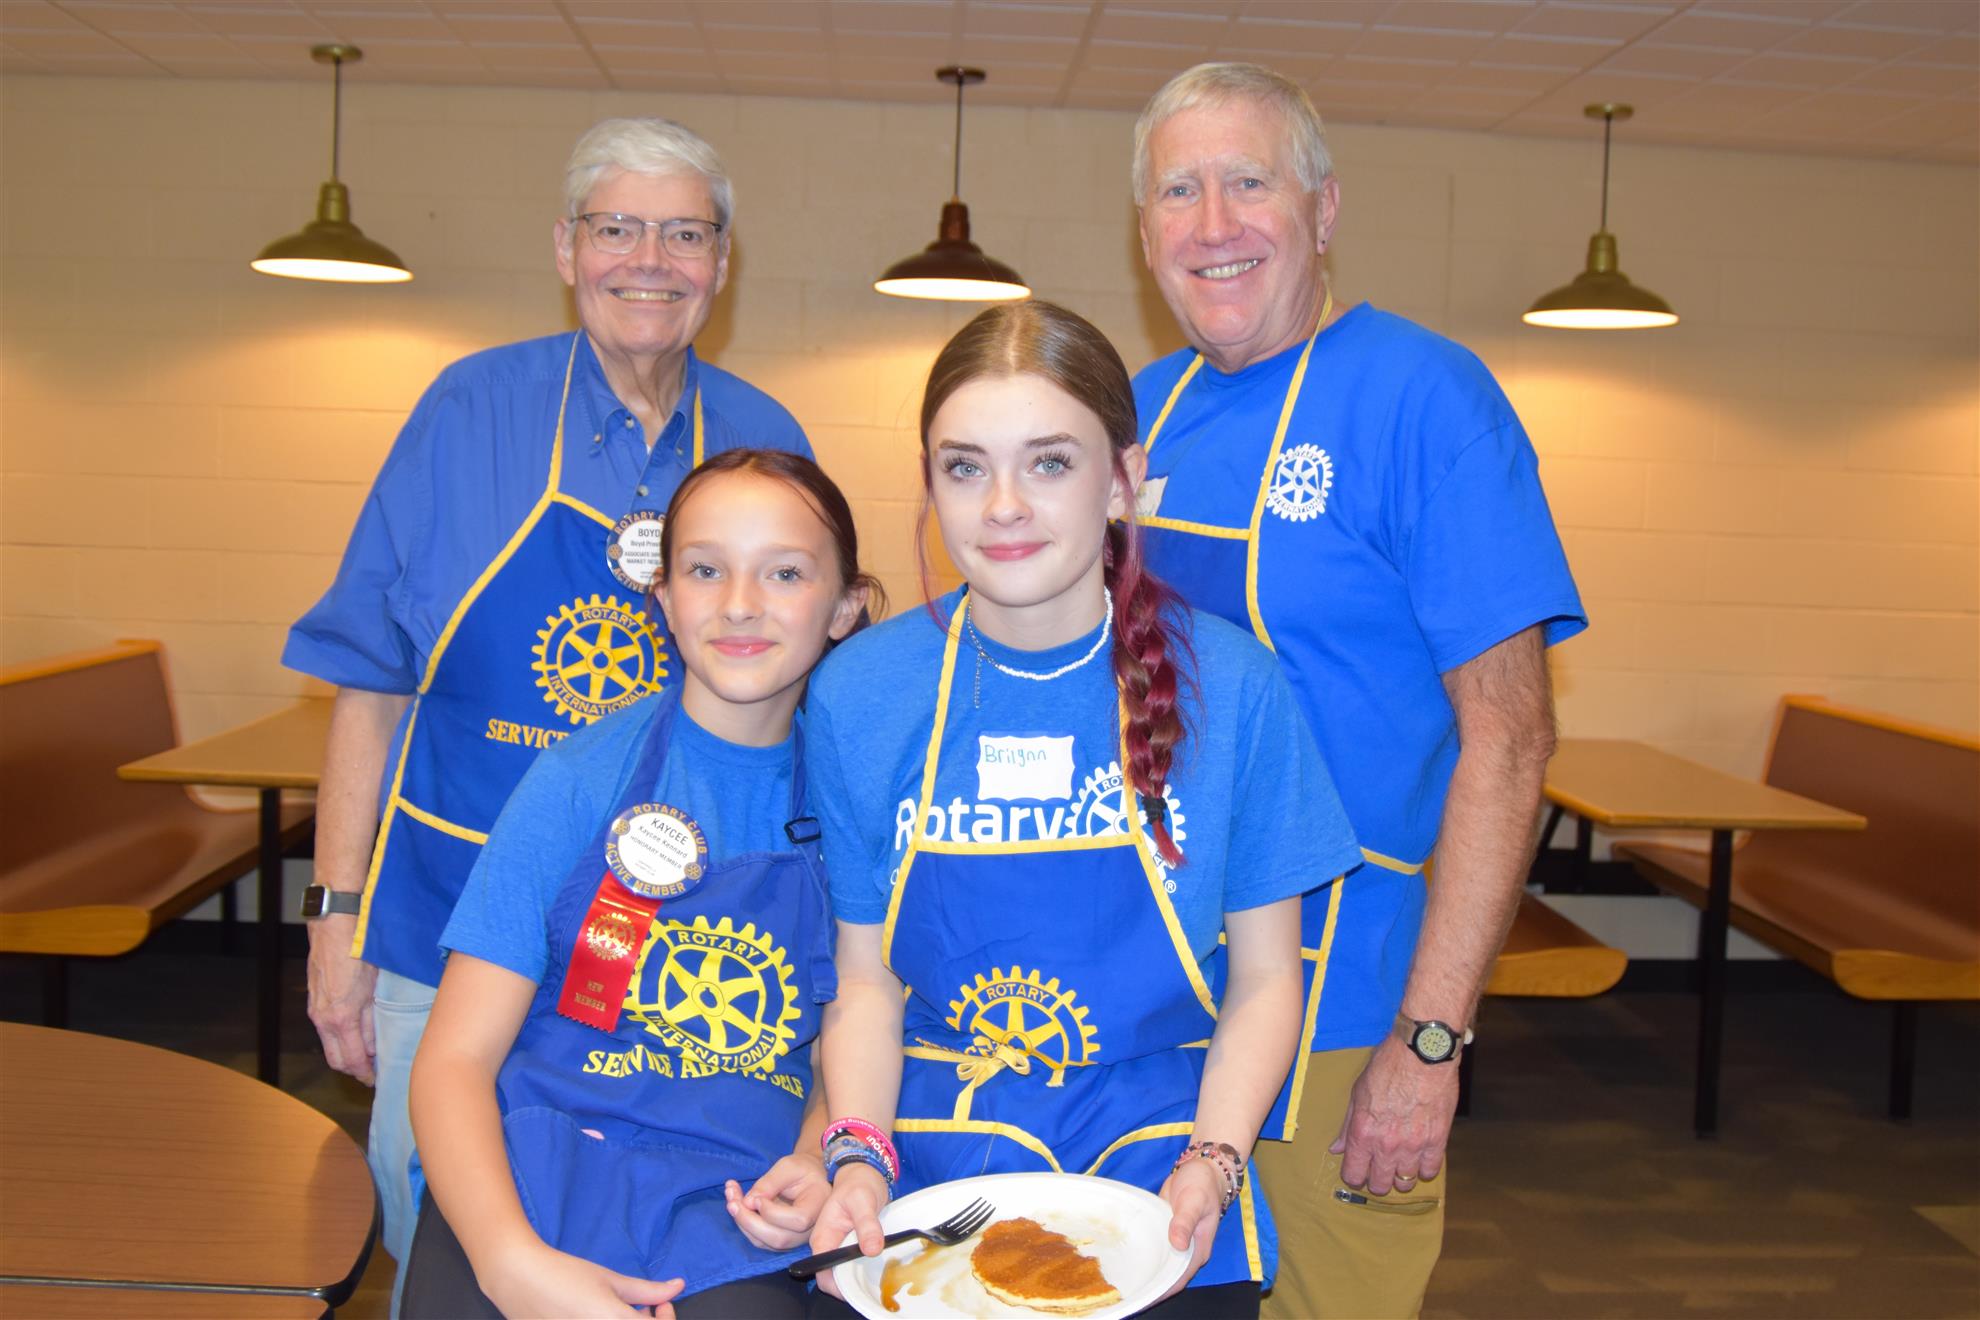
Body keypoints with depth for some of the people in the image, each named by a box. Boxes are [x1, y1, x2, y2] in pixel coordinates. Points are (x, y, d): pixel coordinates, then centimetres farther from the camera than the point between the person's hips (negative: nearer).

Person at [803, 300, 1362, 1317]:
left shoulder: (1230, 688, -7)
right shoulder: (857, 696, -4)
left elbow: (1263, 979, 0)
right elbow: (868, 983, 2)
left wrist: (1213, 1164, -12)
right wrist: (859, 1157, -12)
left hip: (1159, 1201, 0)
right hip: (927, 1192, 1)